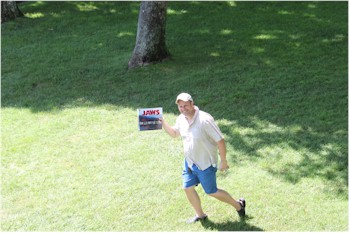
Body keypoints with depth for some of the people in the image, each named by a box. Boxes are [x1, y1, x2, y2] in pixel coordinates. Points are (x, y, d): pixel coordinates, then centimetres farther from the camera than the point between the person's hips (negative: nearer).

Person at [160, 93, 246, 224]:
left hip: (205, 164, -7)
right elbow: (174, 133, 16)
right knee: (187, 188, 13)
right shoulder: (181, 119, -5)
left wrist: (223, 161, -17)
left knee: (211, 192, 7)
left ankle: (238, 205, 31)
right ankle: (200, 215, 36)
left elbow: (220, 140, -23)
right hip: (189, 162, 7)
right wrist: (163, 123, -1)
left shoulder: (205, 119, -28)